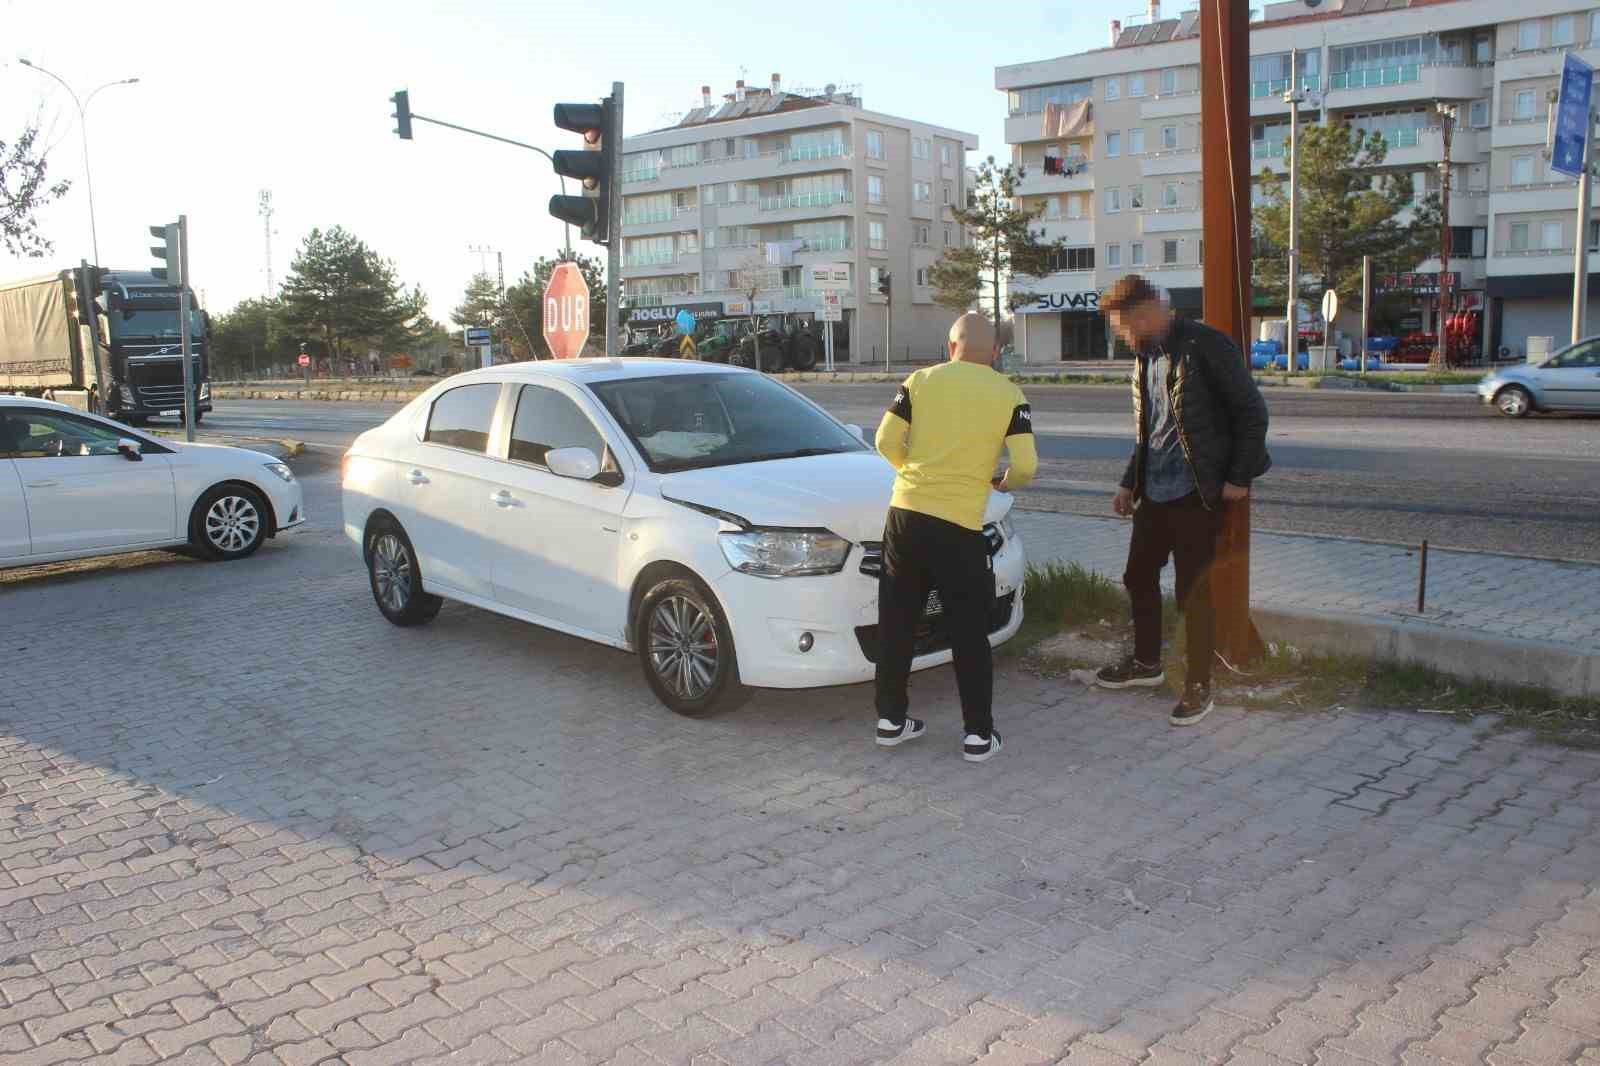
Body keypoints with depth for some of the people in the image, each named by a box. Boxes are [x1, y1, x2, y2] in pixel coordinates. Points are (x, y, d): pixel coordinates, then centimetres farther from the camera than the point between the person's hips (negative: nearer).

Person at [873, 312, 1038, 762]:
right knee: (969, 631, 9)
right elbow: (1026, 466, -6)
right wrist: (1003, 481, 16)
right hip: (959, 525, -2)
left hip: (905, 514, 3)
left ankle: (890, 718, 23)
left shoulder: (920, 380, 5)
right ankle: (979, 734, 13)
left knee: (897, 621, 14)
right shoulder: (1009, 394, 0)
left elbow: (886, 442, 2)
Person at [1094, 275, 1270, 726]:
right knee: (1139, 578, 16)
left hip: (1196, 495, -8)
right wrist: (1130, 483, 19)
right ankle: (1146, 663, 36)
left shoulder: (1205, 346, -13)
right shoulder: (1146, 359, 13)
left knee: (1193, 592, 0)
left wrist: (1239, 478, -14)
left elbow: (1252, 412, -12)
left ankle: (1198, 686, 14)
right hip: (1153, 494, 8)